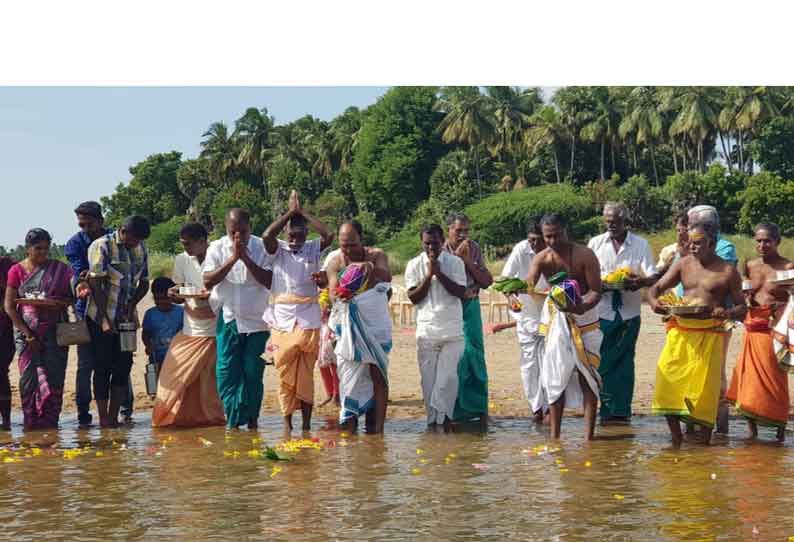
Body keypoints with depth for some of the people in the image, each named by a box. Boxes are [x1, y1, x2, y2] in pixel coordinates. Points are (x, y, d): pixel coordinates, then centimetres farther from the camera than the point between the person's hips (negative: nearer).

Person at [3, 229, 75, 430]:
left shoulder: (60, 269, 7)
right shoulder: (17, 271, 4)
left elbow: (72, 296, 10)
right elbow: (9, 305, 1)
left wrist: (59, 304, -13)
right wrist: (26, 332, -7)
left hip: (54, 330, 1)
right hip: (26, 331, -1)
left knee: (54, 376, -4)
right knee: (29, 377, -4)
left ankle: (49, 420, 0)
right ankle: (30, 421, 1)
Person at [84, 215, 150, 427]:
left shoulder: (141, 250, 8)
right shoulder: (101, 247, -10)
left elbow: (144, 283, 13)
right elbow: (96, 285, -15)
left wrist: (132, 305, -7)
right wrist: (104, 320, -18)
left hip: (126, 319, 5)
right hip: (101, 319, -5)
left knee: (123, 367, 3)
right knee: (103, 368, -1)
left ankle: (114, 416, 9)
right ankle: (103, 418, 5)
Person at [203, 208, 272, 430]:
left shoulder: (261, 248, -3)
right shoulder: (217, 248, 1)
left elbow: (269, 281, -12)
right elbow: (208, 281, -9)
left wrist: (245, 258, -18)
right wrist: (233, 258, -16)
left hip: (256, 321, -1)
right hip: (228, 320, 1)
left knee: (253, 373, 2)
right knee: (227, 372, -4)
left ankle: (252, 419, 15)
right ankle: (233, 418, 3)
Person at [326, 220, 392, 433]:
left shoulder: (376, 256, -5)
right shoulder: (335, 263, -2)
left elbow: (387, 276, -24)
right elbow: (332, 290, -14)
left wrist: (372, 268, -45)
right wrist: (340, 295, -39)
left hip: (376, 325, -1)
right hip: (349, 326, 1)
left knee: (377, 372, -8)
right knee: (348, 373, 0)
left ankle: (377, 425, -9)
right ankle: (349, 421, 11)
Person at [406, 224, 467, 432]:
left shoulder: (455, 262, 2)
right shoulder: (414, 265, 4)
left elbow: (461, 292, -6)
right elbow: (414, 297, -2)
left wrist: (439, 273, -12)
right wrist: (429, 275, -11)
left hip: (452, 330, -1)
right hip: (426, 330, 1)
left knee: (448, 376, -6)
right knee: (429, 378, 2)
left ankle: (443, 416, 1)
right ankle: (434, 418, 10)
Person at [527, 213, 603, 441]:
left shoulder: (585, 256, -14)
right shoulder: (542, 258, -6)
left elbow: (596, 291, -15)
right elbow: (529, 283, -21)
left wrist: (581, 307, -36)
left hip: (584, 316, -3)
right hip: (555, 318, 3)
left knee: (587, 375, -7)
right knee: (555, 375, 5)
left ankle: (588, 435, -5)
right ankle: (554, 434, 11)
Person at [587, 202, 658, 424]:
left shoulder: (640, 245, 4)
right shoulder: (595, 243, 7)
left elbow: (653, 276, -2)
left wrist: (639, 282, -25)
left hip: (629, 312, 0)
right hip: (602, 311, 0)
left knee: (624, 363, 5)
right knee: (602, 363, -2)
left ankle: (621, 411, 11)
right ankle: (608, 409, 6)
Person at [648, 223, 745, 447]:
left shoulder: (728, 271, 1)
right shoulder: (683, 264, 11)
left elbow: (741, 308, 4)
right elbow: (656, 288, 11)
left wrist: (726, 313, -19)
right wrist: (653, 301, -13)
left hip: (710, 334, -3)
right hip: (680, 332, 3)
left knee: (705, 387, -5)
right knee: (668, 380, -6)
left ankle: (705, 442, 9)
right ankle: (676, 439, 8)